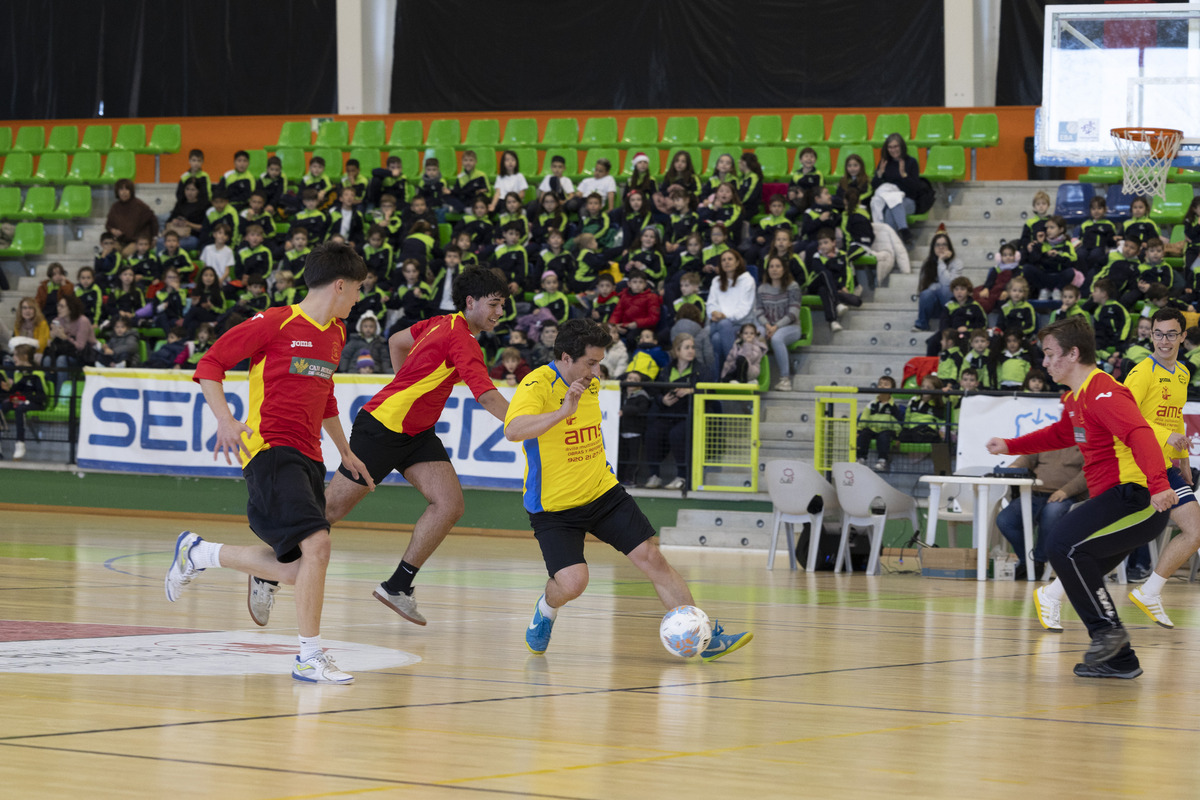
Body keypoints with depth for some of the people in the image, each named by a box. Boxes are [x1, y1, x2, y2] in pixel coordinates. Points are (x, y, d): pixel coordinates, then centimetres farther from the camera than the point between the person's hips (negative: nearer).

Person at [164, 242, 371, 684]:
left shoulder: (335, 334, 17)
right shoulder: (275, 323, -7)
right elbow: (209, 364, -5)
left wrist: (345, 452, 36)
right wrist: (225, 420, -18)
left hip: (307, 458, 8)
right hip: (269, 450, -8)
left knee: (298, 571, 3)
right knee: (316, 544, -23)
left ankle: (198, 553, 26)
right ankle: (310, 657, -14)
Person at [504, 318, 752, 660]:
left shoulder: (592, 384, 5)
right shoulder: (537, 385, -19)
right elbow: (513, 430, -38)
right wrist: (563, 411, -48)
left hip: (603, 493, 6)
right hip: (553, 507, -6)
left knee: (652, 558, -5)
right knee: (572, 582, -21)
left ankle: (705, 638, -1)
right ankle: (546, 611, 15)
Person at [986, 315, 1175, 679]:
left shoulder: (1102, 392, -16)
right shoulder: (1076, 398, 18)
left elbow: (1140, 435, -31)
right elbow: (1061, 434, 41)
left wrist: (1158, 484, -46)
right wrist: (1010, 446, 36)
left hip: (1134, 497, -11)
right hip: (1115, 498, 11)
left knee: (1066, 546, -23)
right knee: (1074, 560, 9)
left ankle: (1107, 628, -12)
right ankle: (1119, 659, 15)